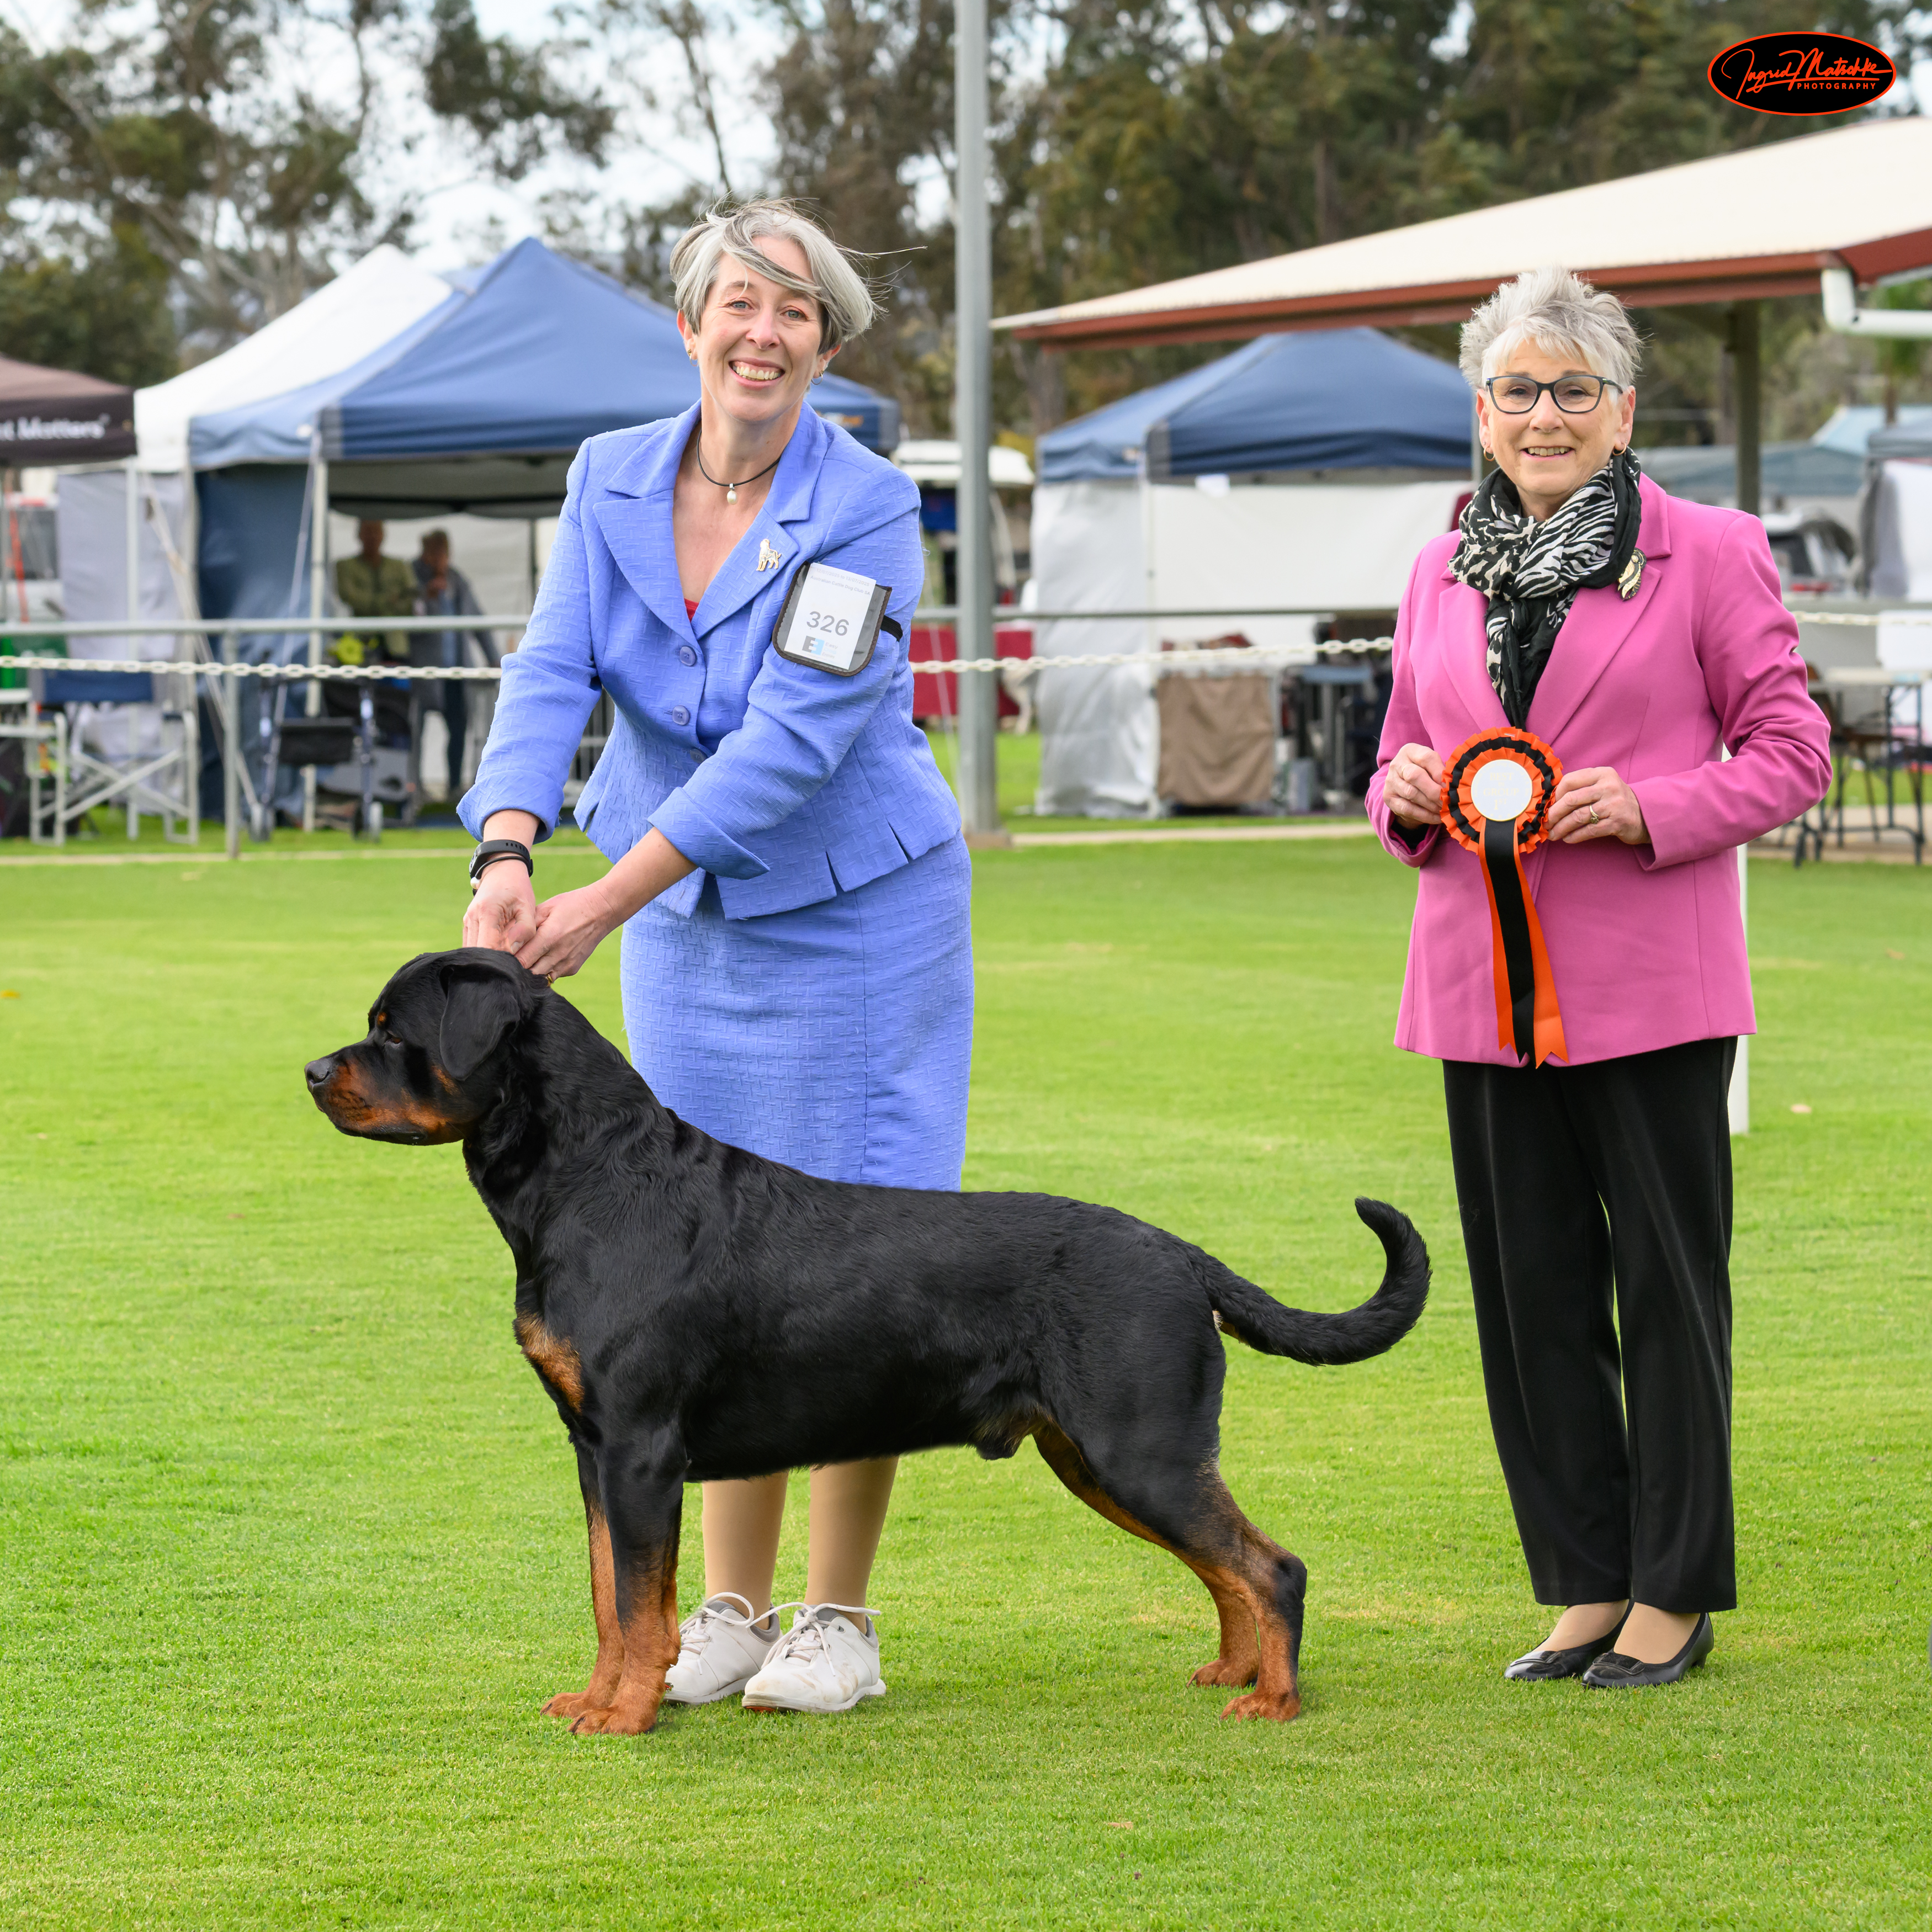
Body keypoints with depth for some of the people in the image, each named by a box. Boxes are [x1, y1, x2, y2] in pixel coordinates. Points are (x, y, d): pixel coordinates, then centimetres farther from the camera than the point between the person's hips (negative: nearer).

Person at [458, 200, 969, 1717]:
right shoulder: (613, 480, -1)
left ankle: (838, 1620, 8)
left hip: (856, 911, -5)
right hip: (687, 919, 5)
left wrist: (610, 898, -29)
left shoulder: (868, 510, -16)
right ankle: (730, 1609, 16)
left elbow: (794, 740, -24)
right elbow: (553, 674, -9)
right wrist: (508, 852, -29)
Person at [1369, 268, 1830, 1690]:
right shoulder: (1445, 572, 13)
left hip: (1649, 984, -4)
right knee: (1527, 1288, 7)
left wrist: (1651, 809, -16)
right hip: (1484, 984, 5)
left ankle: (1675, 1593, 10)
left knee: (1669, 1279, 0)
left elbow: (1790, 747, -1)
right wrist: (1407, 797, -3)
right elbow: (1405, 765, 21)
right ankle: (1584, 1586, 16)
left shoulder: (1710, 553, -1)